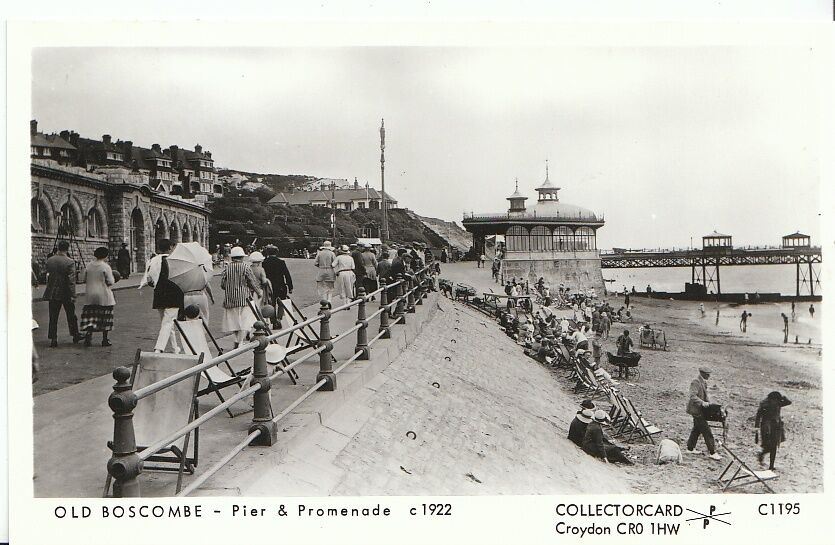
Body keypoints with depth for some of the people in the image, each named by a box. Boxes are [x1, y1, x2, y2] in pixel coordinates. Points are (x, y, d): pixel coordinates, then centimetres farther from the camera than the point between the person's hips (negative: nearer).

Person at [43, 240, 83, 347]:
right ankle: (75, 335, 24)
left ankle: (53, 339, 6)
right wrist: (72, 295, -12)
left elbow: (47, 276, 9)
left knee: (53, 317, 7)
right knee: (71, 315, 13)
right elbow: (71, 280, -15)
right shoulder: (70, 262, -14)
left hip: (52, 293, 3)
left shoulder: (49, 261, -1)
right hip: (66, 294, -3)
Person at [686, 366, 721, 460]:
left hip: (700, 409, 10)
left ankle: (690, 448, 28)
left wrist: (706, 403, 12)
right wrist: (702, 403, -38)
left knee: (697, 429, 17)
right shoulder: (696, 382, -18)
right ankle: (712, 453, -7)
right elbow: (693, 396, -27)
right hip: (696, 410, -10)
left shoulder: (703, 382, 12)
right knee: (706, 431, -9)